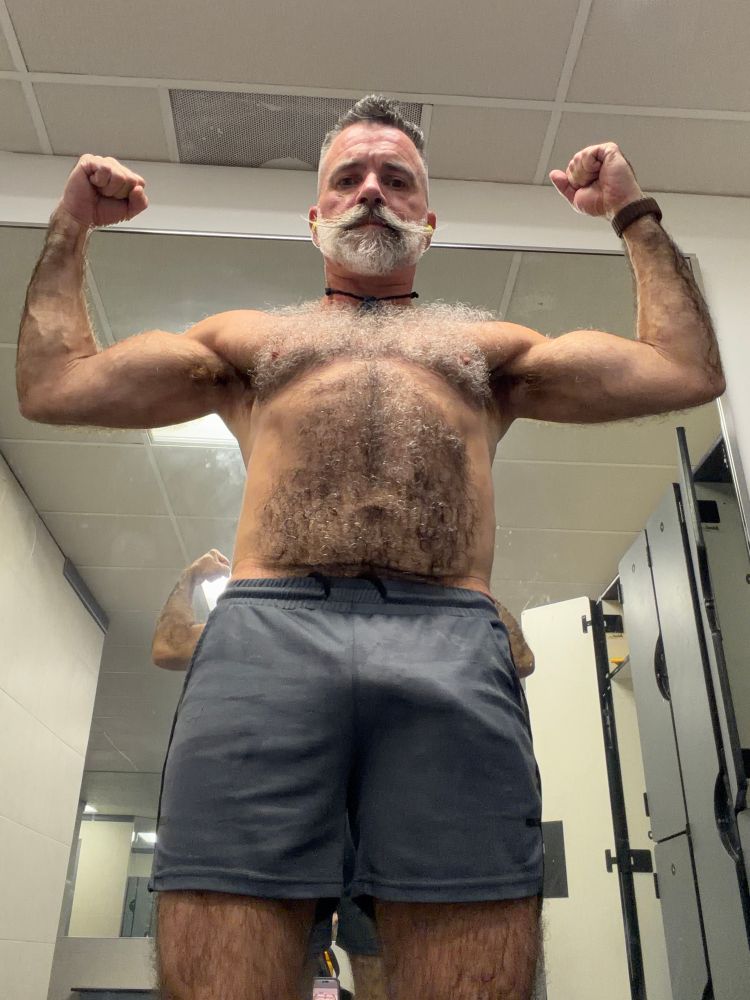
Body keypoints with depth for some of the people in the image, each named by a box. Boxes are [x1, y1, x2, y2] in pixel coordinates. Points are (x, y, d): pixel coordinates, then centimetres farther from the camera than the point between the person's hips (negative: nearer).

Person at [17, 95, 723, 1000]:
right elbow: (53, 387, 26)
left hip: (452, 646, 1)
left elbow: (690, 374, 24)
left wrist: (637, 216, 30)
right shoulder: (246, 337, 30)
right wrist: (70, 229, 30)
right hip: (265, 633, 0)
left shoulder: (489, 344, 29)